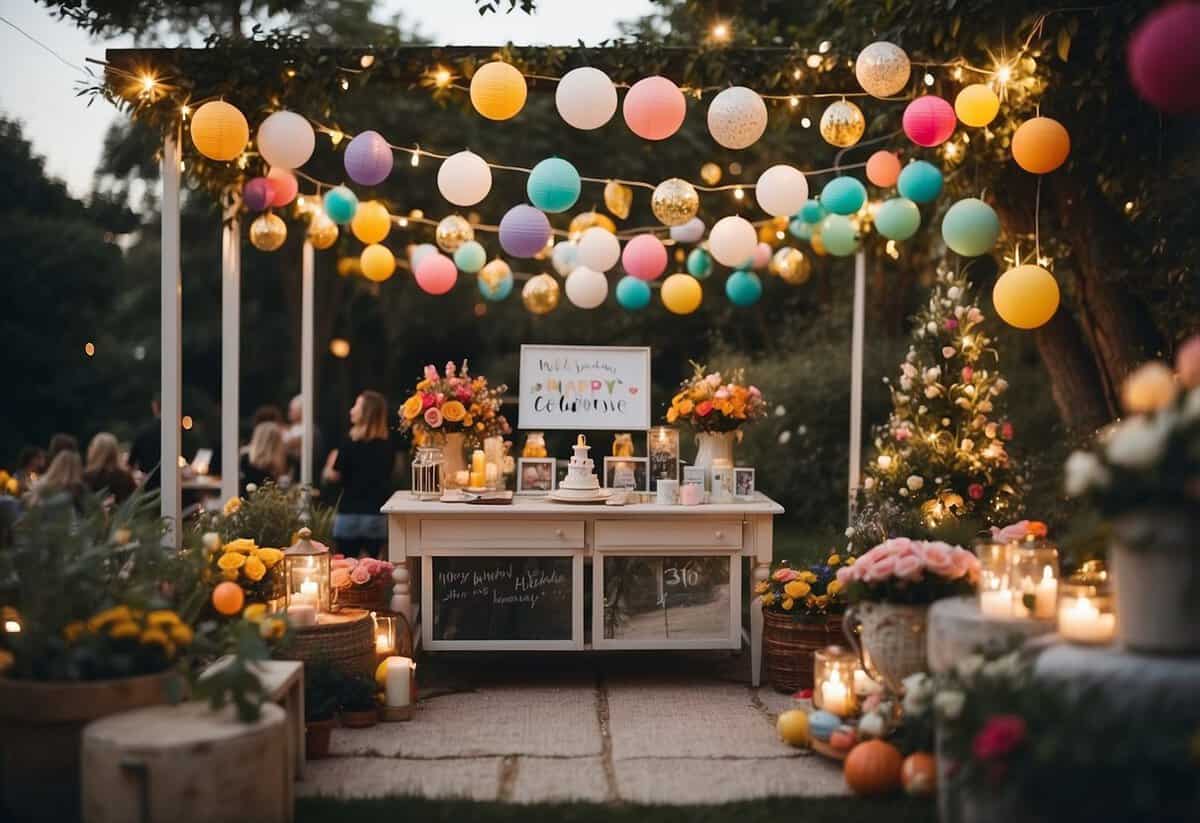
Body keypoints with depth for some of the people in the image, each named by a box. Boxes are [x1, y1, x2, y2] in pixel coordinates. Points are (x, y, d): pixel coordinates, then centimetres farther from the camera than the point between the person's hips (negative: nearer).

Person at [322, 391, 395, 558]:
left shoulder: (351, 442, -11)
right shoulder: (388, 445, 2)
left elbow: (333, 476, -4)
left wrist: (332, 460, 14)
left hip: (351, 514, -4)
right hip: (378, 516, 4)